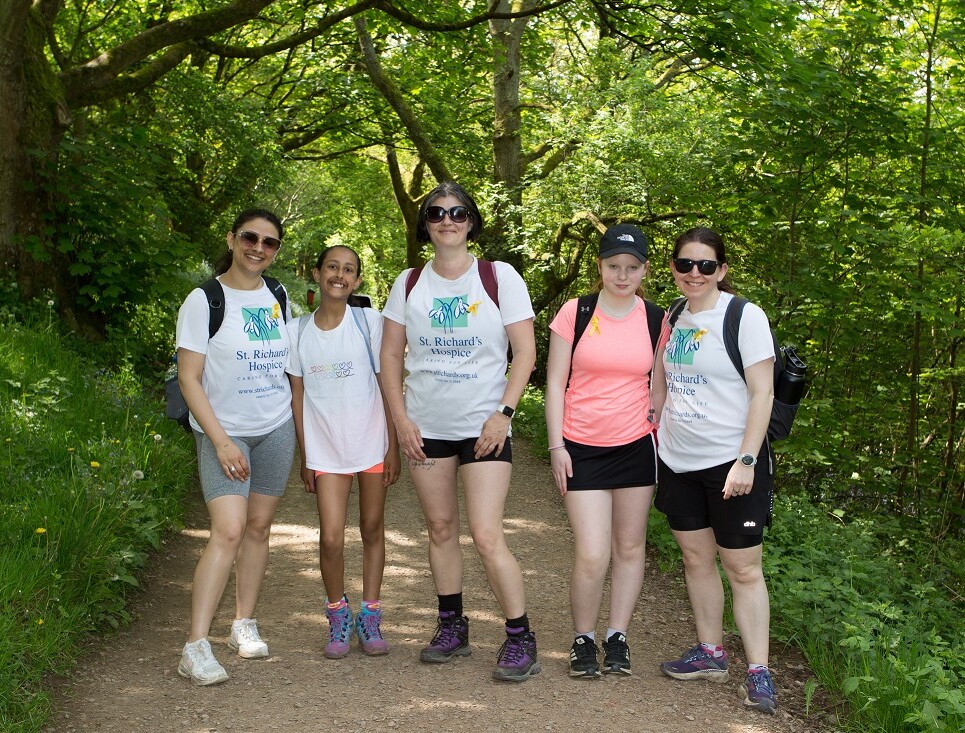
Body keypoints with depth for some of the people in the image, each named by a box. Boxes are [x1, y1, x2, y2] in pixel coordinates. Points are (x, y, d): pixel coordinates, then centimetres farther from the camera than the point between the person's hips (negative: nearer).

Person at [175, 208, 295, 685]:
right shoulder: (205, 300, -9)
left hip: (277, 429, 5)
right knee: (228, 531, -16)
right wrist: (221, 441, -17)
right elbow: (189, 378, -11)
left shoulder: (278, 297, 8)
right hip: (224, 432, -5)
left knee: (259, 526, 8)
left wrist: (297, 423, 12)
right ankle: (196, 647, -15)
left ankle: (244, 625, 21)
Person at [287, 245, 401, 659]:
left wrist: (393, 448, -4)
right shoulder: (298, 331, 1)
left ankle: (370, 618, 22)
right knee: (331, 538, -7)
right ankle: (338, 617, 15)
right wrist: (304, 457, 4)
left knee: (372, 530, 8)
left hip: (372, 445, 0)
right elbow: (298, 396, 5)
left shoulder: (369, 322, -5)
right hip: (325, 449, 1)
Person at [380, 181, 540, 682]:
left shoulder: (499, 277, -3)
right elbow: (390, 356, 8)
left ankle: (520, 639, 1)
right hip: (426, 428, 4)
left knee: (487, 536, -10)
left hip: (483, 427, -4)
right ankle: (452, 628, 25)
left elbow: (525, 352, -4)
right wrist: (401, 419, -1)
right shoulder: (409, 283, 5)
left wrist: (503, 413, -12)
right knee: (441, 528, 11)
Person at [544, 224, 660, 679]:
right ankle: (583, 640, 13)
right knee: (591, 556, -8)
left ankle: (618, 637, 23)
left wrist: (665, 441, 6)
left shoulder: (656, 320, 3)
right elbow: (555, 383, 0)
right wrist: (556, 445, -5)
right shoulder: (575, 313, -2)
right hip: (583, 448, -2)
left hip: (636, 447, 2)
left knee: (630, 548, 9)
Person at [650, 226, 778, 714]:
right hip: (677, 462, 6)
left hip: (730, 462, -6)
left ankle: (757, 671, 5)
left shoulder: (745, 316, -10)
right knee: (696, 559, 12)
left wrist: (747, 460, -19)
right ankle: (710, 654, 25)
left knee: (743, 567, -2)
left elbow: (762, 393, -13)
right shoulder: (672, 317, 7)